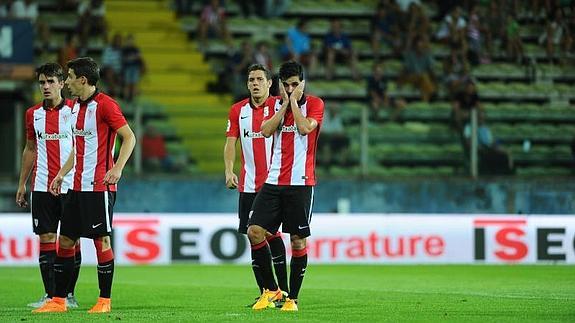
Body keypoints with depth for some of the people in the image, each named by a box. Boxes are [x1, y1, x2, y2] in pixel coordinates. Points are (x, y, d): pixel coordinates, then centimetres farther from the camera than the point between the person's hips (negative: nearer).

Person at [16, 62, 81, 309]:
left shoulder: (74, 110, -1)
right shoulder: (33, 114, 10)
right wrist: (22, 184, 15)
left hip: (71, 185, -3)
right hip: (41, 186, 3)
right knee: (46, 238, 1)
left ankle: (69, 295, 7)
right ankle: (50, 295, 3)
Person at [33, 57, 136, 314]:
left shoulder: (104, 104, -11)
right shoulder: (76, 107, 15)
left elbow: (129, 137, -13)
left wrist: (117, 169, -24)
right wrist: (62, 174, 20)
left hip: (99, 186, -9)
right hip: (78, 185, 9)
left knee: (102, 239, -4)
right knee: (65, 239, 7)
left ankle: (105, 300, 3)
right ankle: (58, 301, 11)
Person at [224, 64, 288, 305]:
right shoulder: (238, 110, 9)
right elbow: (230, 142, 6)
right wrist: (229, 170, -6)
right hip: (248, 184, 4)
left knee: (271, 234, -11)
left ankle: (283, 291, -5)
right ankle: (264, 292, 12)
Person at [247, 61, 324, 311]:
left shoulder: (314, 104, 0)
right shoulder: (276, 105, 13)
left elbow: (305, 127, -18)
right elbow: (266, 131, -3)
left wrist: (294, 101, -7)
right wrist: (285, 103, -4)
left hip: (301, 183, -4)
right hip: (273, 181, 4)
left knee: (298, 241, -2)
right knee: (255, 231, -7)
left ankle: (292, 298, 7)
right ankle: (271, 290, 6)